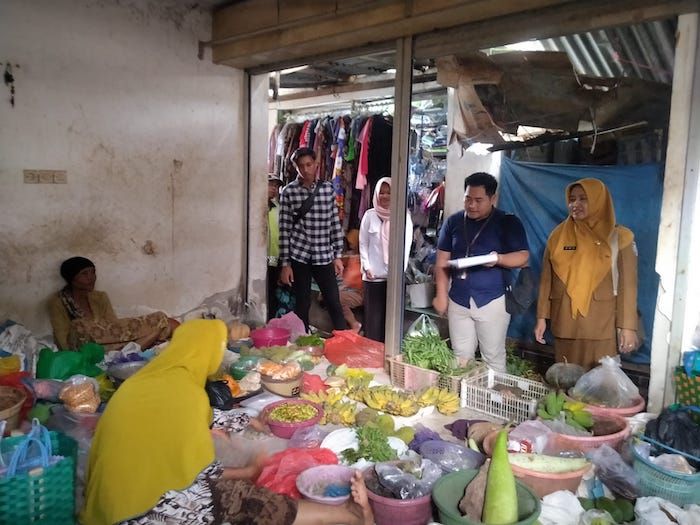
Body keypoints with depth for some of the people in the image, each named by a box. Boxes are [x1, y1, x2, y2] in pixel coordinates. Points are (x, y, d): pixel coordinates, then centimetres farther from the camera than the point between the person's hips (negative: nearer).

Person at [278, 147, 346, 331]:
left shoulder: (328, 188, 4)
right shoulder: (289, 191, -2)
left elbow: (335, 223, 7)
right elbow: (284, 229, -3)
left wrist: (338, 255, 4)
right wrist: (285, 263, -6)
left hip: (324, 256, 2)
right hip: (299, 256, -1)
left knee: (334, 303, 5)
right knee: (302, 305, 7)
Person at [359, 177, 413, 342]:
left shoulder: (404, 216, 1)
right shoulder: (370, 215, 3)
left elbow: (406, 246, 0)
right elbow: (363, 243, 5)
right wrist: (366, 267, -5)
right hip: (373, 276, 1)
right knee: (373, 318, 5)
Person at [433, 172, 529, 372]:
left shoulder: (508, 223, -3)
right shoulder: (453, 222, 5)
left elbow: (523, 256, -7)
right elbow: (442, 262, 6)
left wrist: (499, 259, -27)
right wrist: (441, 295, 0)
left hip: (492, 301, -3)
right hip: (458, 300, 3)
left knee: (493, 358, 5)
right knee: (461, 357, 11)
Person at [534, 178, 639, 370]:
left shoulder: (619, 237, -1)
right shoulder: (558, 236, 6)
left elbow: (627, 284, -3)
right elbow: (546, 280, 8)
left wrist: (627, 326, -7)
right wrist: (542, 317, 5)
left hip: (601, 325, -2)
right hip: (564, 322, 3)